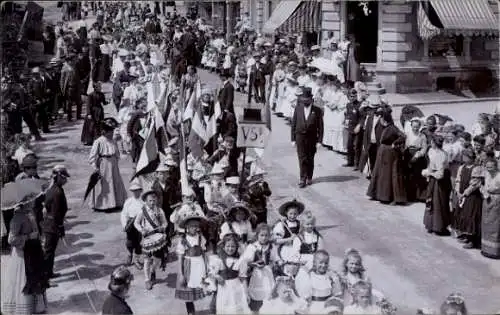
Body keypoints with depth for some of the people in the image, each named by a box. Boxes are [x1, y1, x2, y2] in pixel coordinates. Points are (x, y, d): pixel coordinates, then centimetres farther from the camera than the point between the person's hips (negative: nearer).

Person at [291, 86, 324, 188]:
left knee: (310, 158, 9)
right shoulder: (298, 109, 4)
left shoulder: (317, 111, -1)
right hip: (300, 136, 0)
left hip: (312, 137, 0)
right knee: (302, 158, -6)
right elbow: (293, 124, 6)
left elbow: (320, 126, 0)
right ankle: (303, 179, -5)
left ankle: (309, 178, 22)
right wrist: (293, 139, 2)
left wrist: (319, 140, -5)